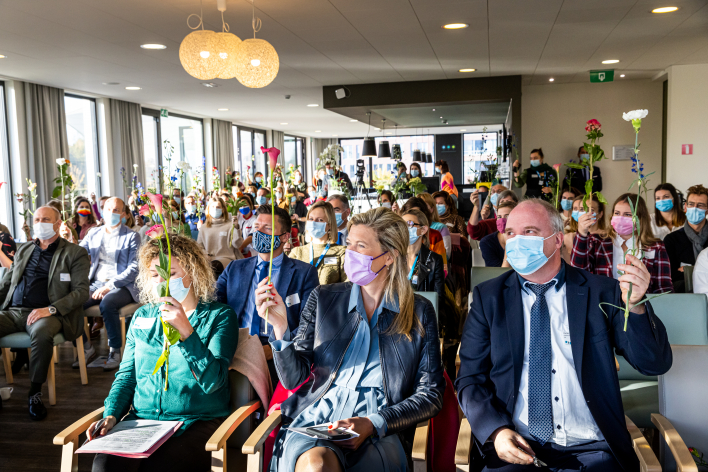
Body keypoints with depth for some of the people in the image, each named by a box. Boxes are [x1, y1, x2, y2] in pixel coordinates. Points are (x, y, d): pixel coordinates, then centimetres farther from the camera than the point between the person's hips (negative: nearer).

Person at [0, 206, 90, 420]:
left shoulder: (75, 253, 6)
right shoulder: (23, 250, 23)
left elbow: (81, 291, -3)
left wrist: (51, 309, -17)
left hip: (46, 314, -4)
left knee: (41, 332, -38)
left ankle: (36, 392, -20)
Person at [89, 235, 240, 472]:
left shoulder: (220, 317, -1)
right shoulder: (142, 316, 14)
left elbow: (212, 382, -12)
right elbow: (126, 374, 18)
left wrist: (186, 331, -21)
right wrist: (111, 415, 1)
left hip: (197, 423, -3)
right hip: (141, 418, 4)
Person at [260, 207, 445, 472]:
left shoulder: (419, 313, 7)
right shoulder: (323, 298, 10)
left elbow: (431, 395, 4)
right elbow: (294, 378, 6)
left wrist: (372, 424, -11)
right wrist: (280, 326, -11)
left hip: (378, 433, -1)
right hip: (314, 421, 2)